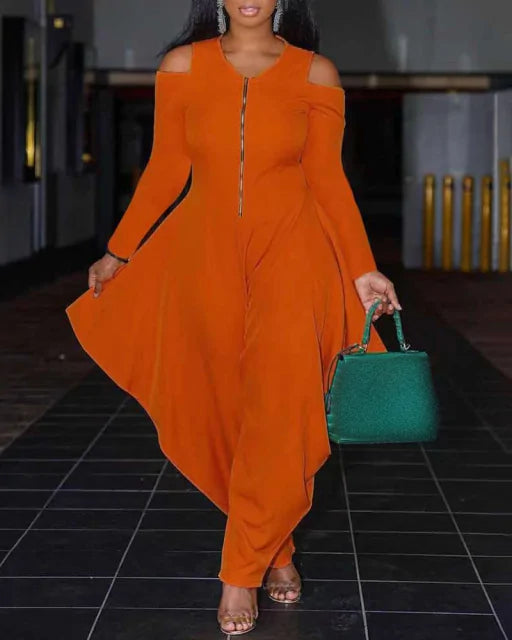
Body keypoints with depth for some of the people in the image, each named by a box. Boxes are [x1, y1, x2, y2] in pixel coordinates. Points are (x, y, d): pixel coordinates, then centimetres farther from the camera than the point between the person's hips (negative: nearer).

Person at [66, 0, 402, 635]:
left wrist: (362, 270, -2)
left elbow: (327, 178, 3)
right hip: (208, 252, 2)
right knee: (222, 407, 4)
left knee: (280, 405, -10)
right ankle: (275, 548, 24)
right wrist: (119, 250, 11)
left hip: (291, 253, -1)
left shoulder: (315, 75, 1)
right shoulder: (182, 66, 4)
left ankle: (242, 571, 2)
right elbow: (166, 170, 10)